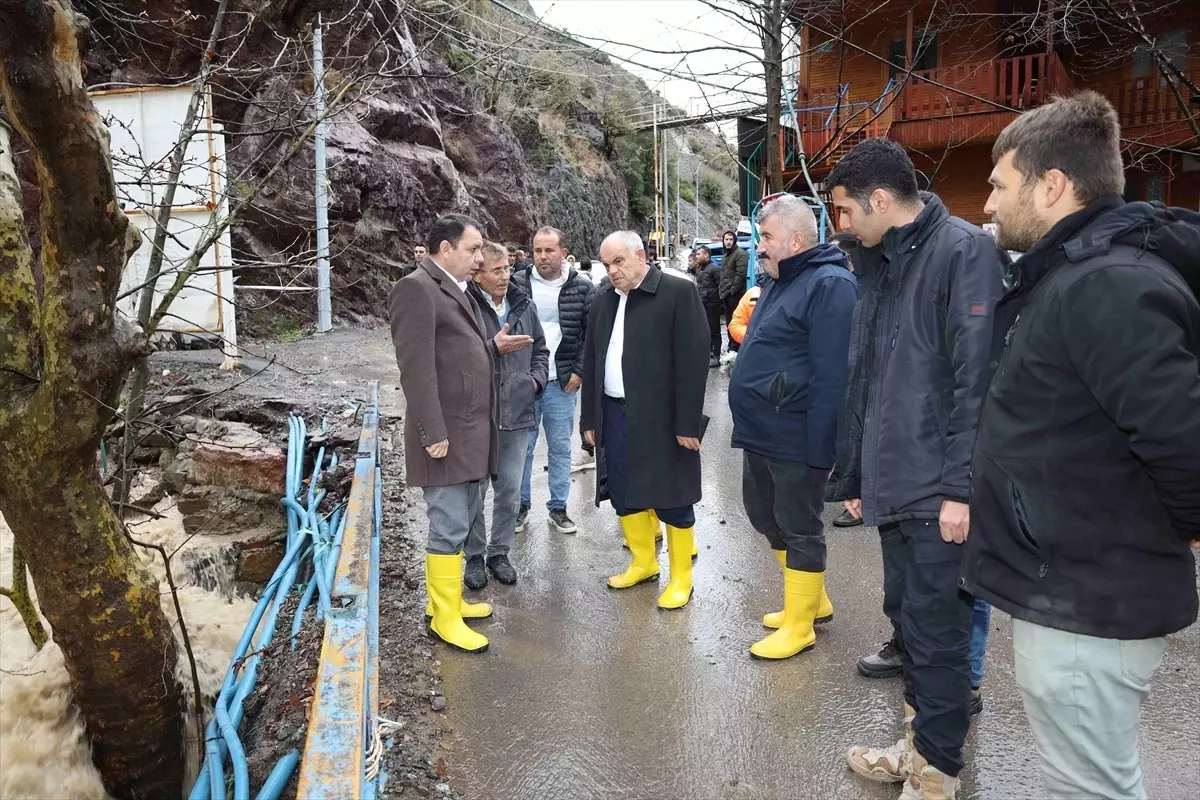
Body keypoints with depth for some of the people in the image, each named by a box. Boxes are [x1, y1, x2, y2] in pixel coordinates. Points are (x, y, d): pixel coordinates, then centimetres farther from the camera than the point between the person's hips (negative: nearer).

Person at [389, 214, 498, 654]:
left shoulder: (458, 291, 16)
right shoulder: (416, 288, -12)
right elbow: (416, 366, -19)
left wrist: (494, 346, 3)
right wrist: (433, 432, -21)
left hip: (473, 432, 10)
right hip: (446, 435, -9)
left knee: (463, 521, 17)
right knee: (449, 527, -2)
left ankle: (446, 597, 32)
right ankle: (445, 617, 11)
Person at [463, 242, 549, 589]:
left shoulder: (523, 304, 7)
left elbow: (540, 349, 19)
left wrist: (536, 378, 3)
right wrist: (494, 347, -21)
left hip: (516, 413, 5)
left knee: (510, 490, 12)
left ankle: (499, 552, 28)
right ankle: (475, 556, 25)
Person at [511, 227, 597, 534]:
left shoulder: (582, 287, -3)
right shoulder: (517, 283, -1)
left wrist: (580, 371, -6)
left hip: (562, 382, 0)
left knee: (560, 448, 9)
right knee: (522, 447, 8)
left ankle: (558, 507, 21)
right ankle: (521, 505, 22)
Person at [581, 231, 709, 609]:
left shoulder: (679, 292, -8)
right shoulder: (604, 300, 10)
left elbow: (692, 361, -12)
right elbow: (591, 361, 14)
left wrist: (688, 423, -15)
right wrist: (590, 417, 11)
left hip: (661, 417, -6)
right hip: (614, 414, 6)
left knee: (671, 498, 4)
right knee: (623, 495, 13)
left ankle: (681, 576, 21)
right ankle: (643, 562, 33)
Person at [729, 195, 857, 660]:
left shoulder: (829, 284, -17)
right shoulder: (780, 282, 15)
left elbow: (831, 374, -22)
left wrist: (818, 445, -24)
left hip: (795, 439, -10)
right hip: (761, 432, 10)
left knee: (799, 527, 3)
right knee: (764, 513, 19)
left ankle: (799, 626, 19)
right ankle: (813, 601, 36)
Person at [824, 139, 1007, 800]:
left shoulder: (964, 251, -11)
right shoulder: (879, 266, 14)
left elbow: (978, 379, -18)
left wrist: (963, 487, -20)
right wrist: (854, 476, 16)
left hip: (941, 492, -8)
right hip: (895, 487, 8)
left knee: (936, 633, 3)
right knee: (907, 619, 18)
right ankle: (920, 744, 35)